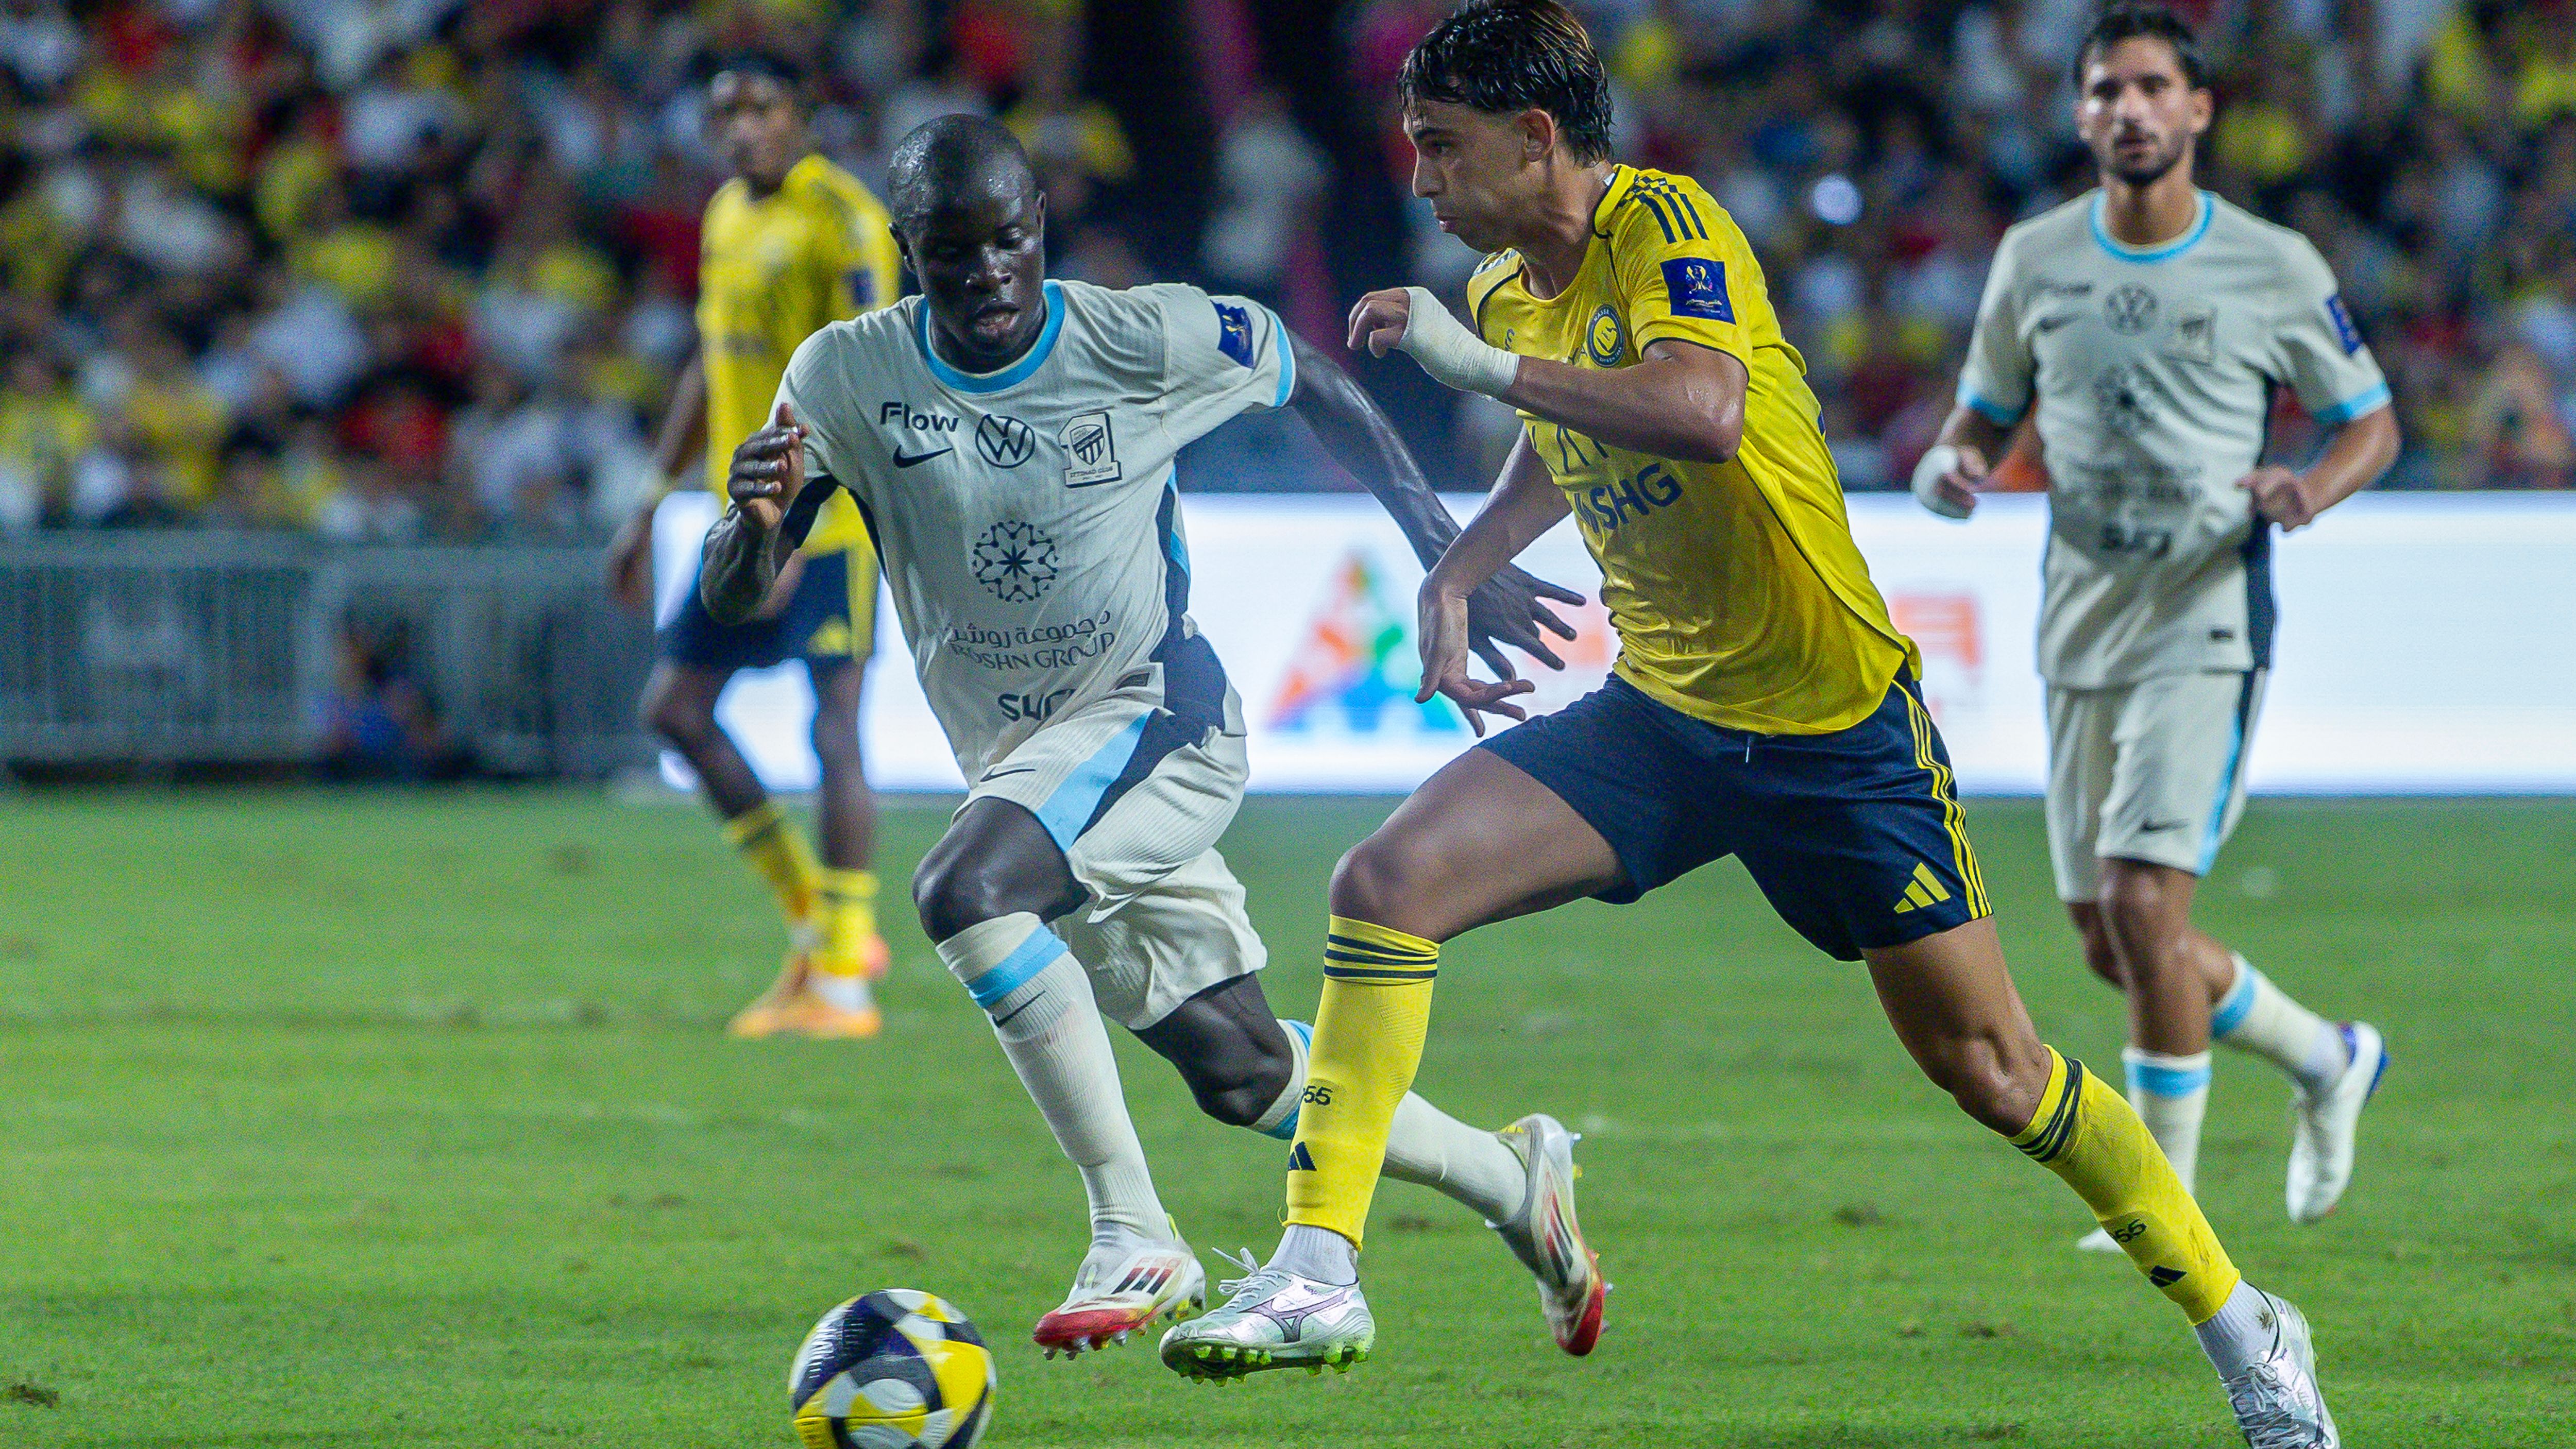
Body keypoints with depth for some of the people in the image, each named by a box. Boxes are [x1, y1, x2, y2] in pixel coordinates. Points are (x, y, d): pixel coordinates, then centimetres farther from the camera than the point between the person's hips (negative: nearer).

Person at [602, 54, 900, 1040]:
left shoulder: (842, 220, -13)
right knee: (675, 705, 7)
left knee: (832, 727, -9)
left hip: (830, 517, -9)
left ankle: (844, 982, -6)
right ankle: (815, 922, 15)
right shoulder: (727, 216, 14)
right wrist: (649, 511, 20)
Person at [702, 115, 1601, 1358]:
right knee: (1240, 1074, 12)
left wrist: (1456, 566, 5)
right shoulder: (849, 378, -8)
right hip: (1018, 760, 5)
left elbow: (1318, 386, 5)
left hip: (1156, 717, -5)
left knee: (962, 888, -32)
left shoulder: (1154, 342, -14)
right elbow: (730, 599, -8)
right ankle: (1515, 1180, 35)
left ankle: (1134, 1236, -28)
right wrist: (753, 523, -33)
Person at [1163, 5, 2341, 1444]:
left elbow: (1703, 413, -39)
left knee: (1989, 1068, 1)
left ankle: (2245, 1329, 20)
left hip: (1837, 725, -6)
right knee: (1390, 880, -16)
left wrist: (1485, 364, -35)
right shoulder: (1504, 291, 6)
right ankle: (1318, 1274, -15)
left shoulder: (1671, 232, -18)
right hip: (1658, 716, 6)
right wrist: (1456, 579, 13)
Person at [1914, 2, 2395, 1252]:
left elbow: (2371, 423, 6)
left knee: (2144, 903, -18)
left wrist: (2307, 489, -15)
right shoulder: (2035, 260, 6)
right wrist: (1954, 464, -6)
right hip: (2081, 630, 5)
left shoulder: (2274, 268, -3)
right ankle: (2326, 1059, 33)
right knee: (2111, 946, 8)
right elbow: (1986, 412, 17)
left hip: (2208, 625, -5)